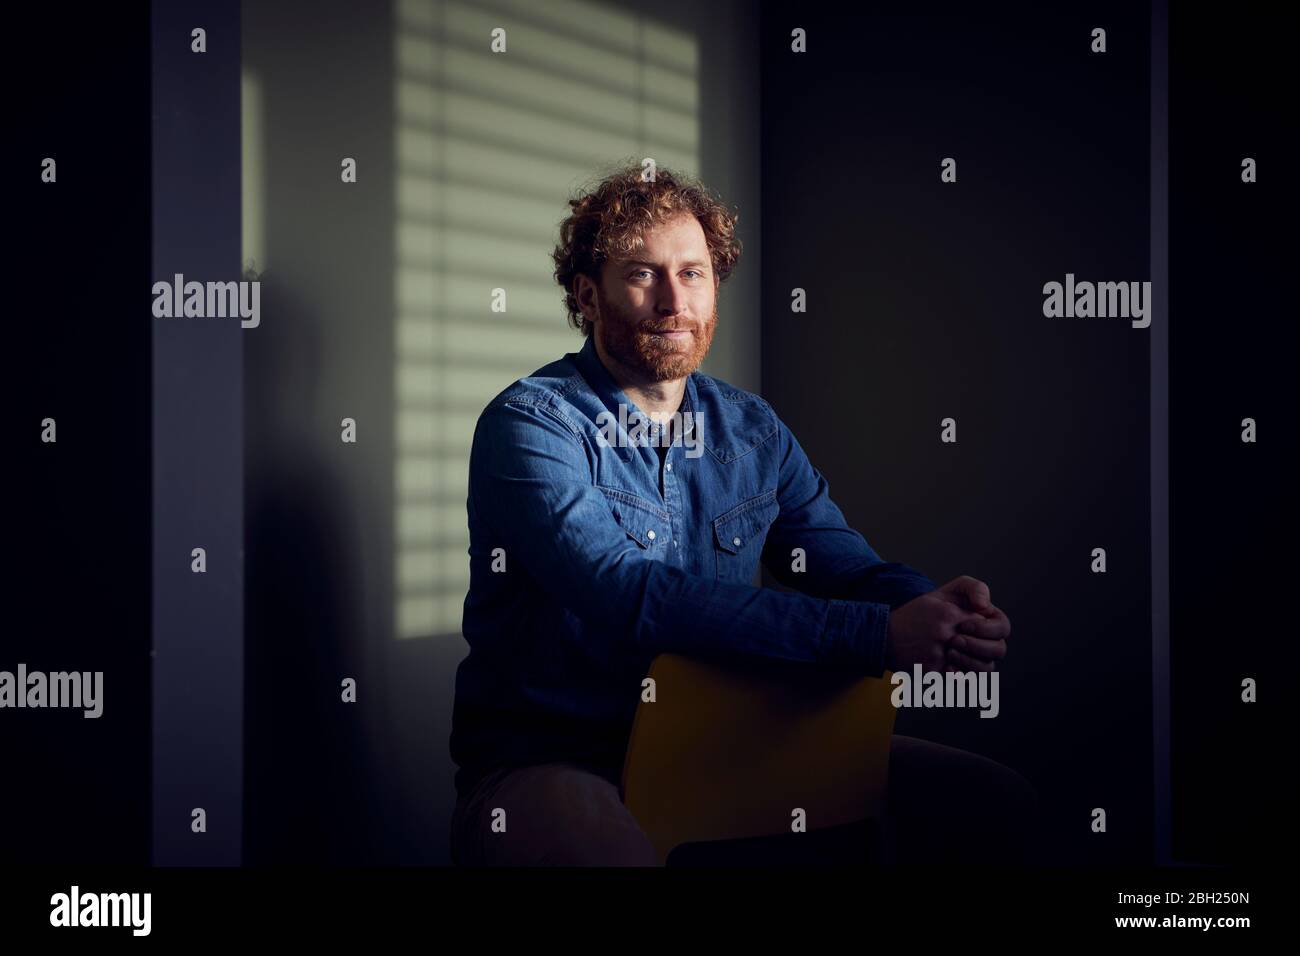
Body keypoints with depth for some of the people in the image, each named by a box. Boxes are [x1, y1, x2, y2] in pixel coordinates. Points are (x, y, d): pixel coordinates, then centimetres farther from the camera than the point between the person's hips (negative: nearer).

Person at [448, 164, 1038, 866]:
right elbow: (632, 600, -23)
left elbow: (850, 567, 9)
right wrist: (879, 635, -28)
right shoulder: (529, 425, -10)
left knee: (999, 804, -2)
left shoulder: (753, 431, 11)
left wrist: (935, 606, -17)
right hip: (552, 761, -6)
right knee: (598, 844, -42)